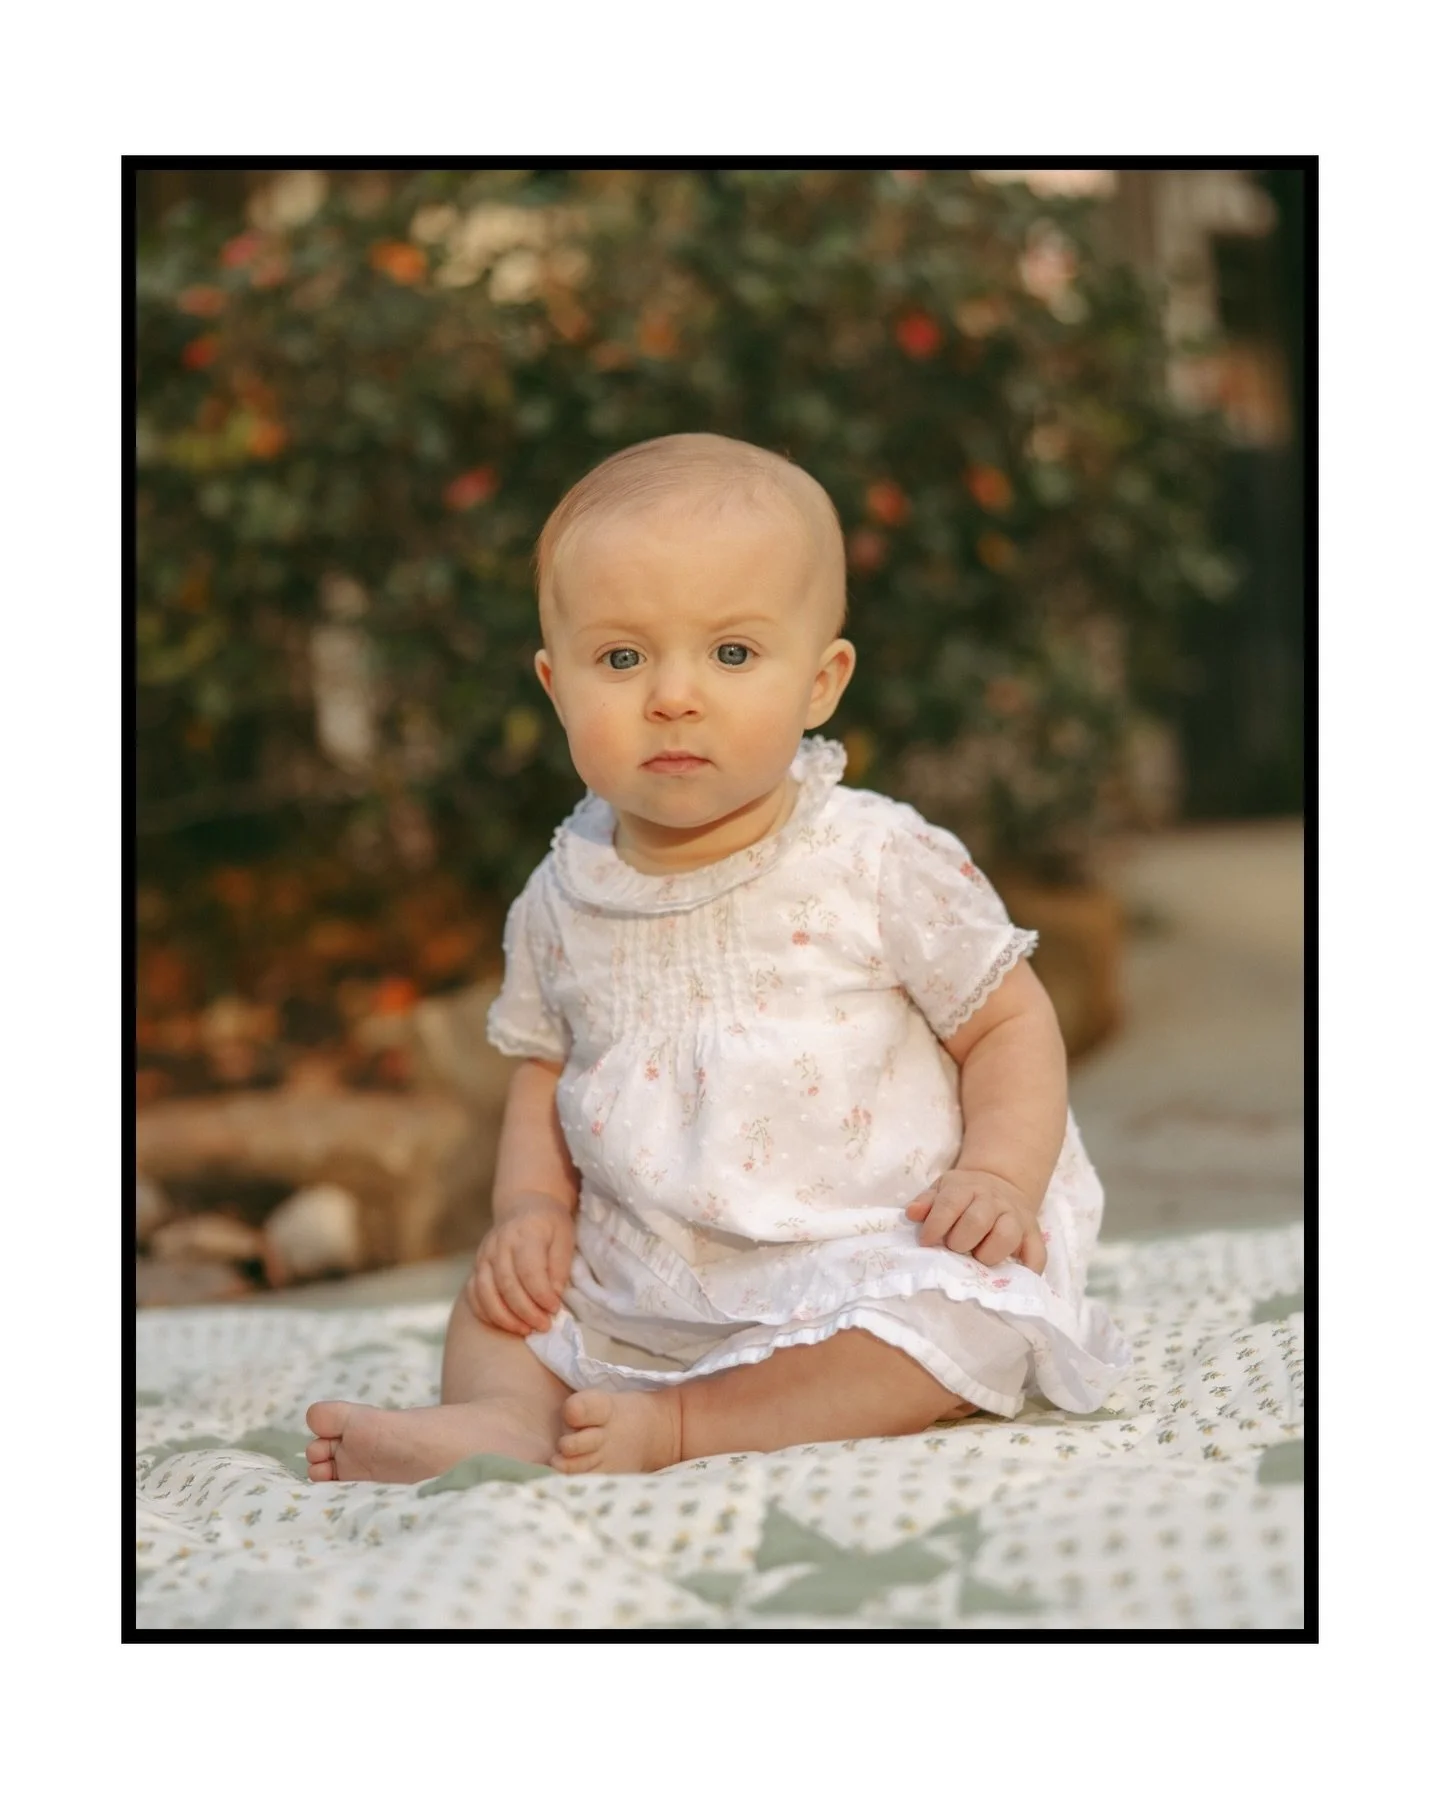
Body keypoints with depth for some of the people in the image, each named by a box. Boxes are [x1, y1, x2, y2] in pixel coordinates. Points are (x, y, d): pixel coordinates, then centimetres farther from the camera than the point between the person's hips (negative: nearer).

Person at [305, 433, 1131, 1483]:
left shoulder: (881, 863, -9)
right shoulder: (564, 901, 3)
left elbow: (1010, 1021, -2)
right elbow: (546, 1068, 16)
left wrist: (999, 1179, -17)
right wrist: (533, 1206, -1)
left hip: (859, 1264, -4)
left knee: (968, 1317, -29)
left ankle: (681, 1427, -25)